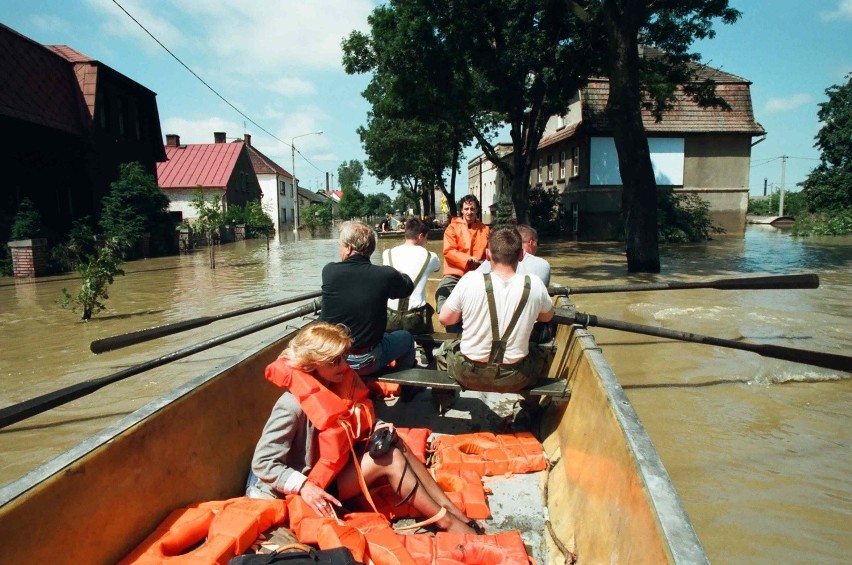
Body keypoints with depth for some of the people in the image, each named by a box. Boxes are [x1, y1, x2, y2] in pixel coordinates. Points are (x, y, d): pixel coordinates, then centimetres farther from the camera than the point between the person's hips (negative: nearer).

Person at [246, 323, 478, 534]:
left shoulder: (341, 381, -5)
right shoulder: (293, 405, -27)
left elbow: (359, 422, 11)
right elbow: (262, 463, -25)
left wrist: (379, 428, -10)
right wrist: (304, 486, -35)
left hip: (342, 459, 8)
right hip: (317, 485, -8)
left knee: (395, 444, -14)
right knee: (390, 459, -22)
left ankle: (452, 509, -13)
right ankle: (447, 522, -13)